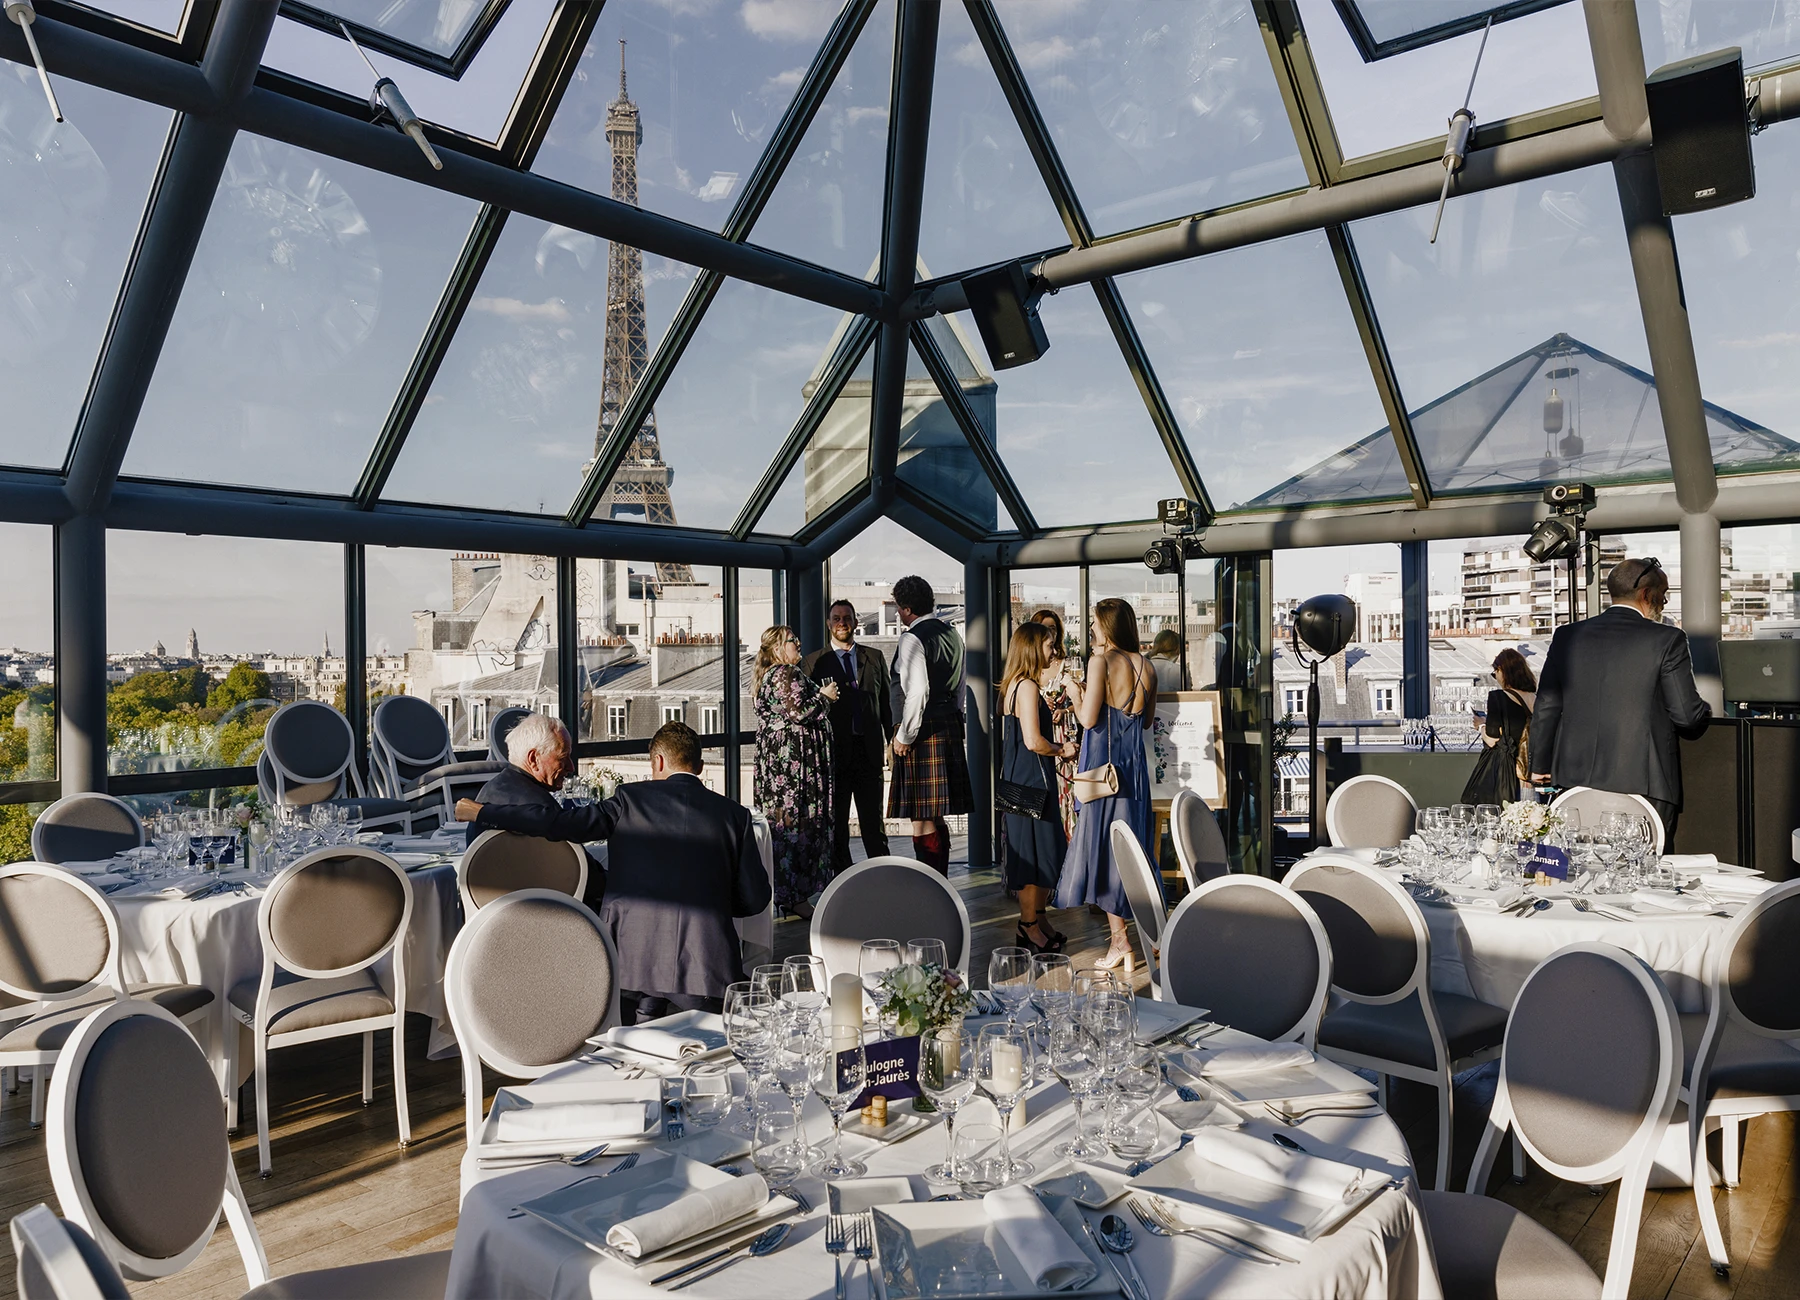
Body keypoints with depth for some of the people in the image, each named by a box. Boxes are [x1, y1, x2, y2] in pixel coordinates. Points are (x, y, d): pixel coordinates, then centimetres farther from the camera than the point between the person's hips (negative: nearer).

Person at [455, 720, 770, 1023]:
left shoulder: (632, 799, 1)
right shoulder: (734, 813, 3)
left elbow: (557, 822, -3)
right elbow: (755, 899, 4)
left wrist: (482, 812, 9)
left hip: (634, 957, 1)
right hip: (706, 964, 0)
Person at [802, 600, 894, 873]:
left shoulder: (874, 658, 11)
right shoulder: (814, 662, 5)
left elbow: (886, 702, 10)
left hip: (869, 750, 1)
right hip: (834, 752, -1)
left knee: (874, 819, 5)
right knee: (836, 821, 7)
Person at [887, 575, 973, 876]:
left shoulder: (913, 638, -13)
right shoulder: (951, 634, 13)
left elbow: (916, 692, -21)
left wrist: (904, 736, -13)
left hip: (923, 729, -9)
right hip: (951, 726, 9)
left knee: (922, 818, -4)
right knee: (937, 816, 16)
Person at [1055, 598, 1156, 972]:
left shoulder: (1101, 661, -13)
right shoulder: (1147, 667, 6)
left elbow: (1088, 718, -15)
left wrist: (1076, 691, 1)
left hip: (1103, 764, -6)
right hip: (1135, 765, 6)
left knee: (1102, 845, 1)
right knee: (1134, 843, 15)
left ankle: (1120, 940, 1)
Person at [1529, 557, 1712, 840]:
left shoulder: (1567, 636, 6)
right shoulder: (1667, 639, -5)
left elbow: (1546, 707, 9)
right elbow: (1688, 716, -5)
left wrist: (1540, 766, 17)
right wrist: (1705, 711, 19)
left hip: (1577, 780, 4)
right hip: (1645, 783, -4)